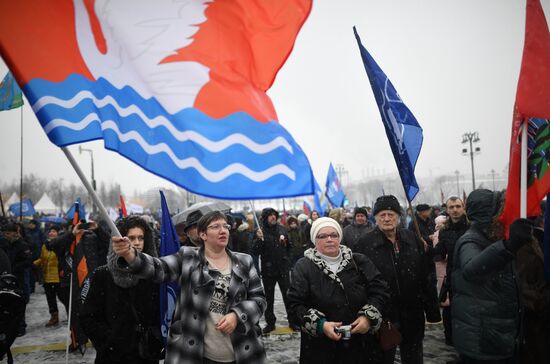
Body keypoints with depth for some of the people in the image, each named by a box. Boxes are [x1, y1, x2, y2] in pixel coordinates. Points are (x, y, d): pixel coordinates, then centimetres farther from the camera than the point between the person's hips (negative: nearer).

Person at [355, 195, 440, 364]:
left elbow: (425, 275, 6)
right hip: (382, 317, -3)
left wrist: (432, 310, 5)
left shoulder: (412, 238, 3)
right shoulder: (365, 243, -9)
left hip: (413, 315, 4)